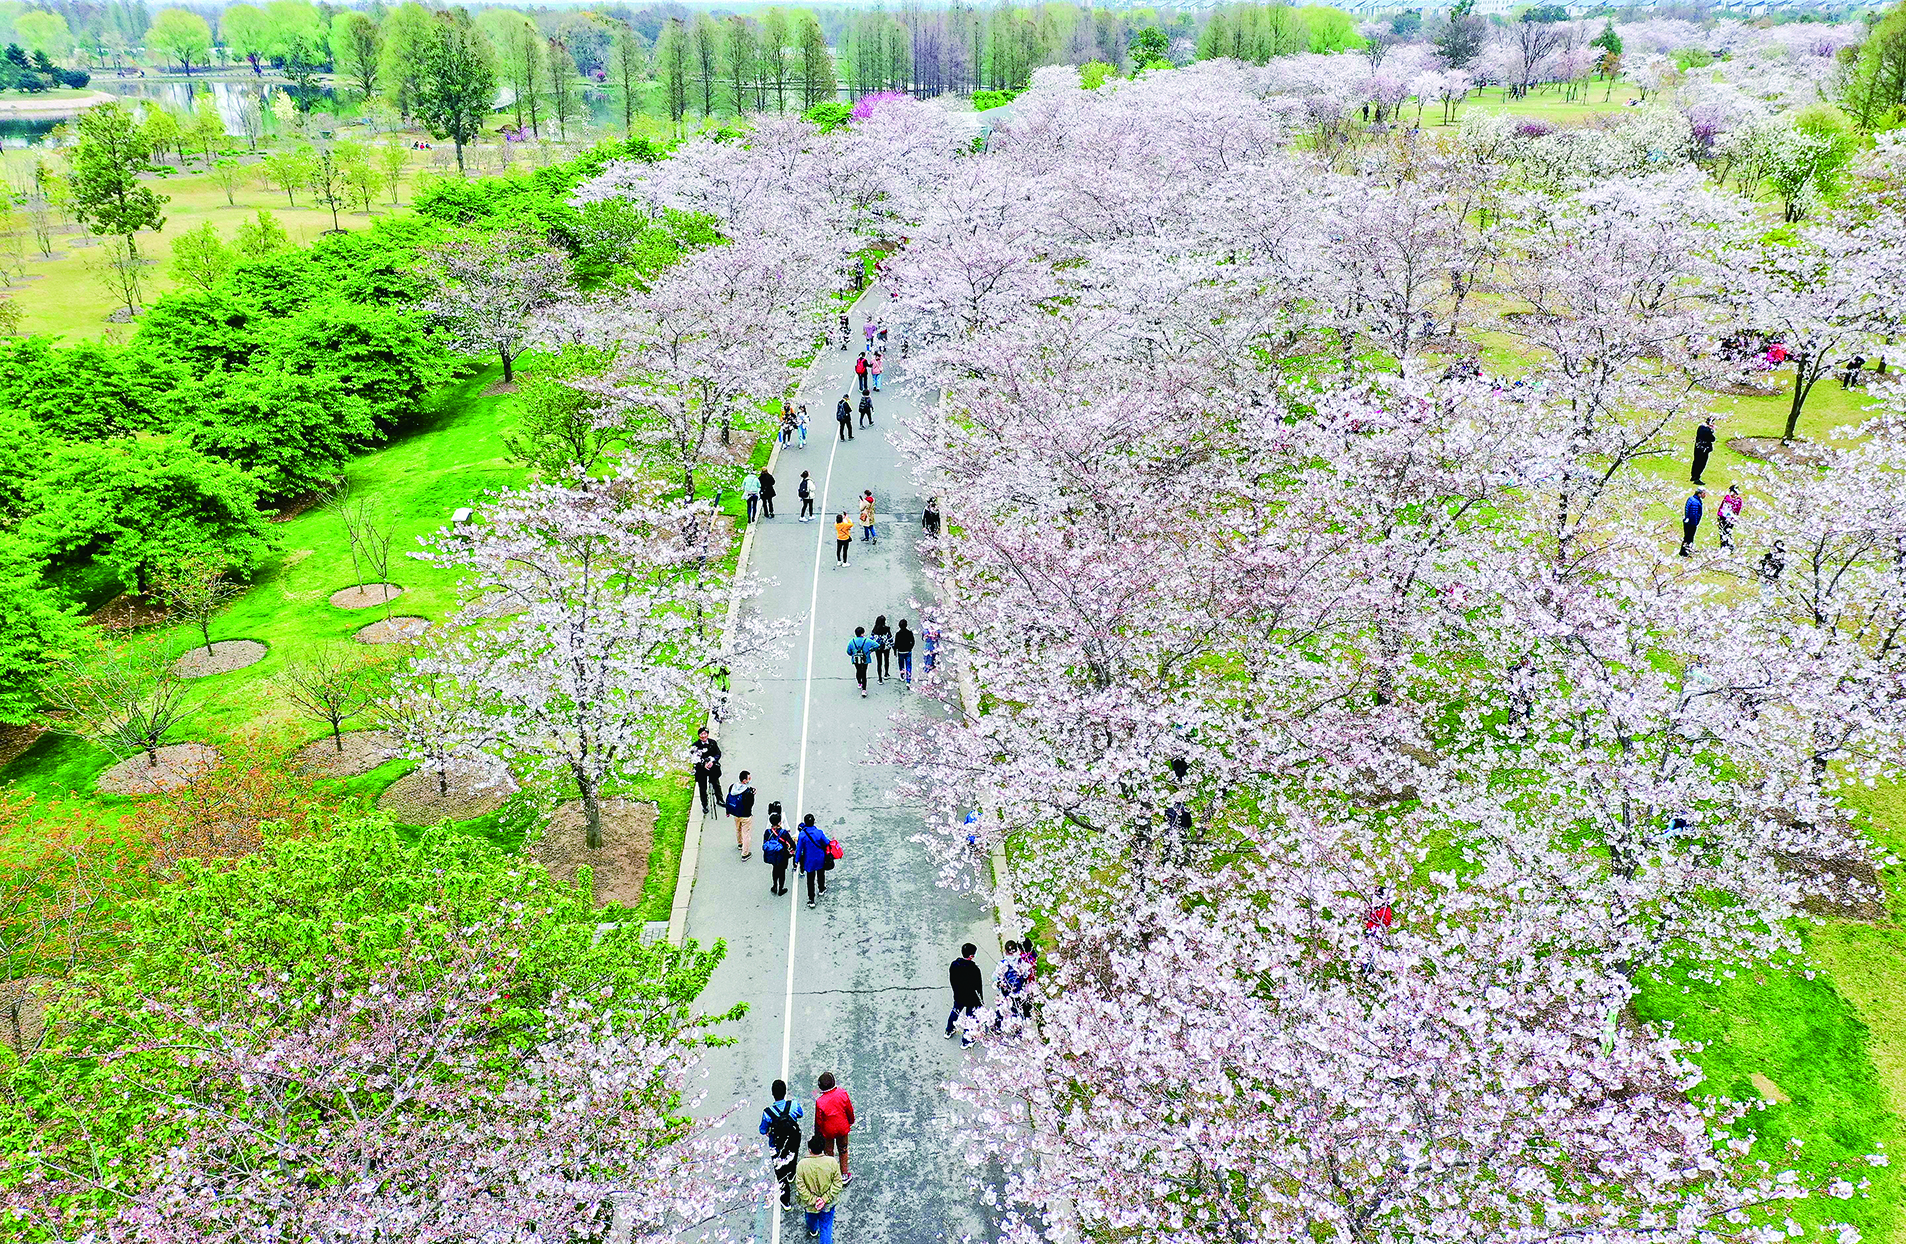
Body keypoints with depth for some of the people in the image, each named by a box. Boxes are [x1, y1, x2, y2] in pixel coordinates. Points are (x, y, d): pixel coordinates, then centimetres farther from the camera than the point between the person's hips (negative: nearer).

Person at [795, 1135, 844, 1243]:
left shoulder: (802, 1165, -27)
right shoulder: (832, 1163, -23)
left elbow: (801, 1188, -20)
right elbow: (838, 1184, -16)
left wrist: (813, 1200, -13)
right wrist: (825, 1199, -13)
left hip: (809, 1203, 1)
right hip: (828, 1204, -1)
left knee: (811, 1218, 34)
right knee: (826, 1227, 19)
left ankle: (813, 1231, 63)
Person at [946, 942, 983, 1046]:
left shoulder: (953, 964, -15)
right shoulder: (974, 969, -30)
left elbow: (951, 980, 1)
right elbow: (978, 987, -19)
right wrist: (981, 1000, -4)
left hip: (958, 996, 5)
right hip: (971, 998, -5)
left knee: (955, 1011, 30)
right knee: (970, 1018, 15)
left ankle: (949, 1031, 50)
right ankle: (965, 1041, 28)